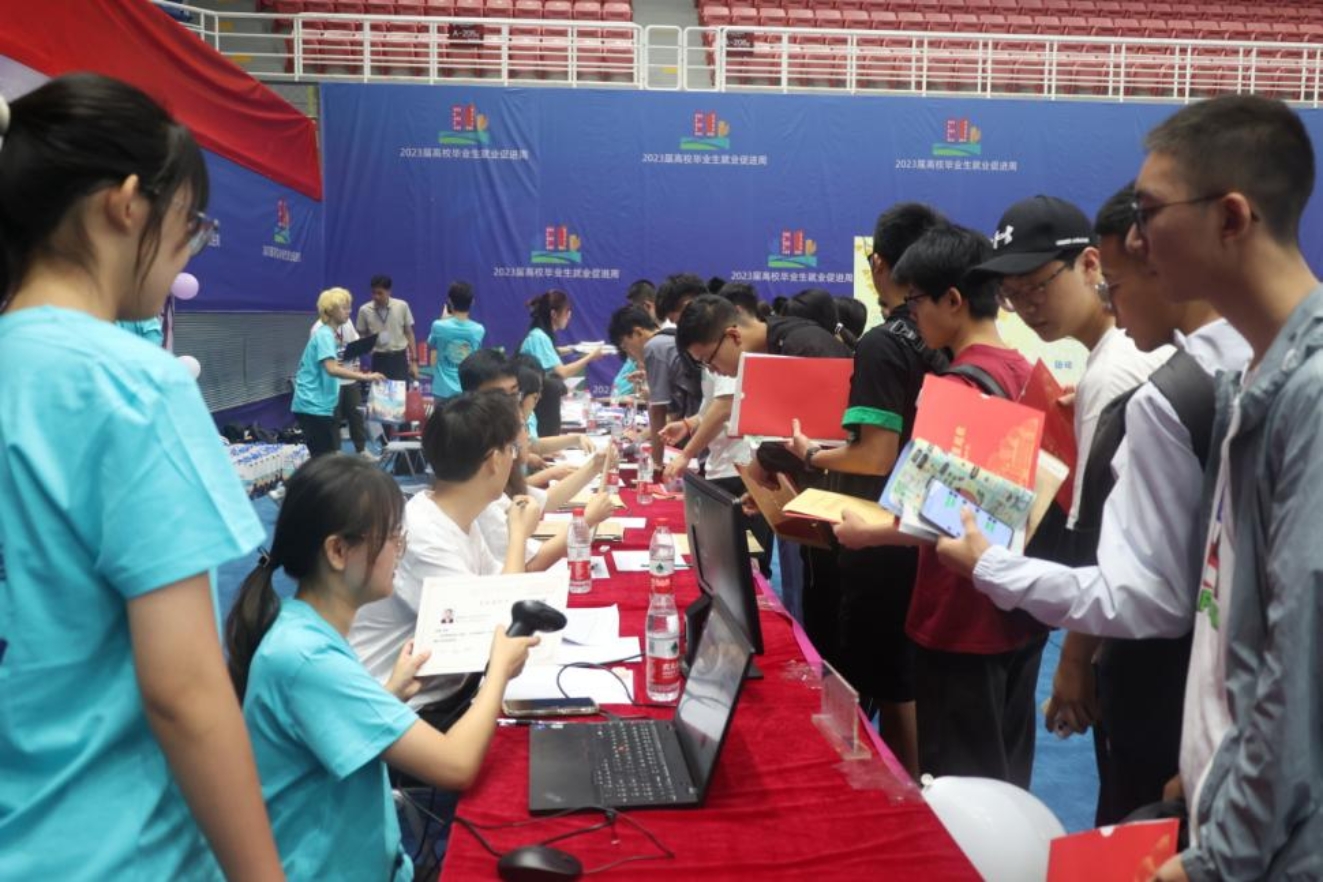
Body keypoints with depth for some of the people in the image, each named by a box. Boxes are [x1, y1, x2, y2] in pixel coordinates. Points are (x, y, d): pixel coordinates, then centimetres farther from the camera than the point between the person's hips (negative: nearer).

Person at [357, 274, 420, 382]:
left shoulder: (402, 306, -4)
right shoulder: (364, 310, -4)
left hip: (399, 357, 0)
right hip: (379, 359, 0)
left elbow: (409, 333, 3)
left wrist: (414, 361, 0)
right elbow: (361, 337, 8)